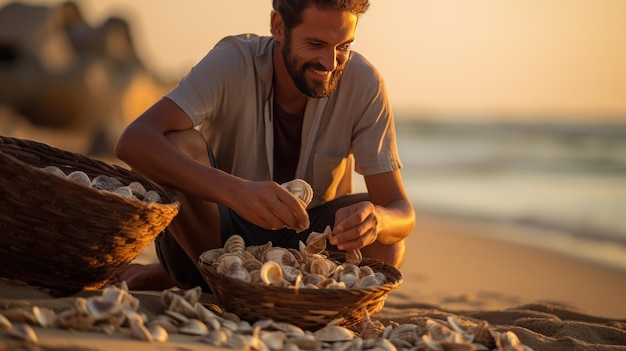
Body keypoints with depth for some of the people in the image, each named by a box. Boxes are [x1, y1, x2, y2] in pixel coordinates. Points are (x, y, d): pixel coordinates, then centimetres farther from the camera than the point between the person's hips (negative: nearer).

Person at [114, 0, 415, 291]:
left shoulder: (363, 83, -15)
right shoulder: (234, 63, -19)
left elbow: (402, 212, -17)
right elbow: (133, 141, -34)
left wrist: (376, 218, -43)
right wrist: (233, 190, -50)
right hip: (212, 236, -2)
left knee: (382, 241, -28)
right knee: (177, 145, -29)